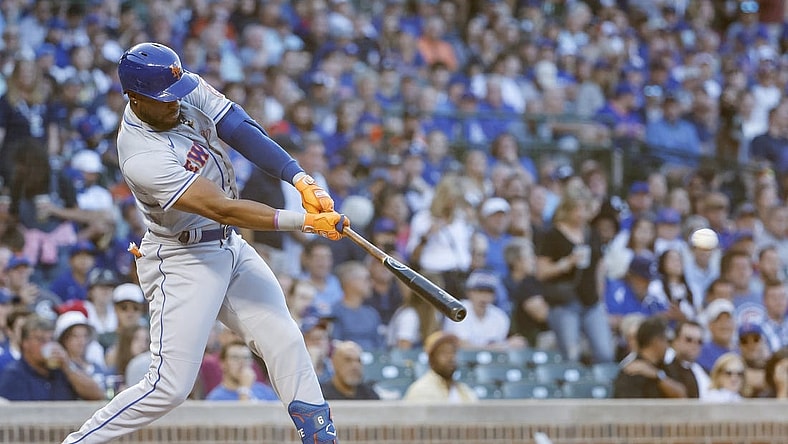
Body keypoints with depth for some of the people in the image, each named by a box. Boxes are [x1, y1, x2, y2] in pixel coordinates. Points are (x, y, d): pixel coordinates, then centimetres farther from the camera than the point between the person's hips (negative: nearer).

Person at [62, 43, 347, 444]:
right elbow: (222, 209, -33)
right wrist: (304, 222, -34)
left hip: (229, 247, 8)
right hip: (182, 260, -8)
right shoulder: (142, 158, -30)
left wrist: (301, 180, -27)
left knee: (285, 343, 3)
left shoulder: (188, 90, -8)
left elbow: (242, 131, -13)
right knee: (170, 386, -9)